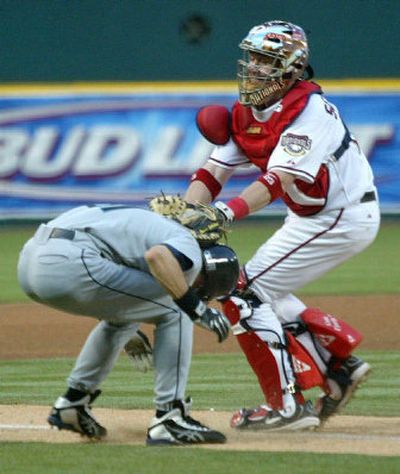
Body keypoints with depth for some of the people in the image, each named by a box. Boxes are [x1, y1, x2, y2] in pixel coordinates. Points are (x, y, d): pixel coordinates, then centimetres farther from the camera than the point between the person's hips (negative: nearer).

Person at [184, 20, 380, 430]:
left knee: (246, 292, -11)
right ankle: (341, 363, 25)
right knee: (265, 295, 16)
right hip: (310, 217, 9)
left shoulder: (307, 108, -23)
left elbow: (279, 179, -33)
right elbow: (213, 172, -4)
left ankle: (287, 406, -8)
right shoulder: (245, 113, 3)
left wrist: (229, 212, -46)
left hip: (343, 219, -9)